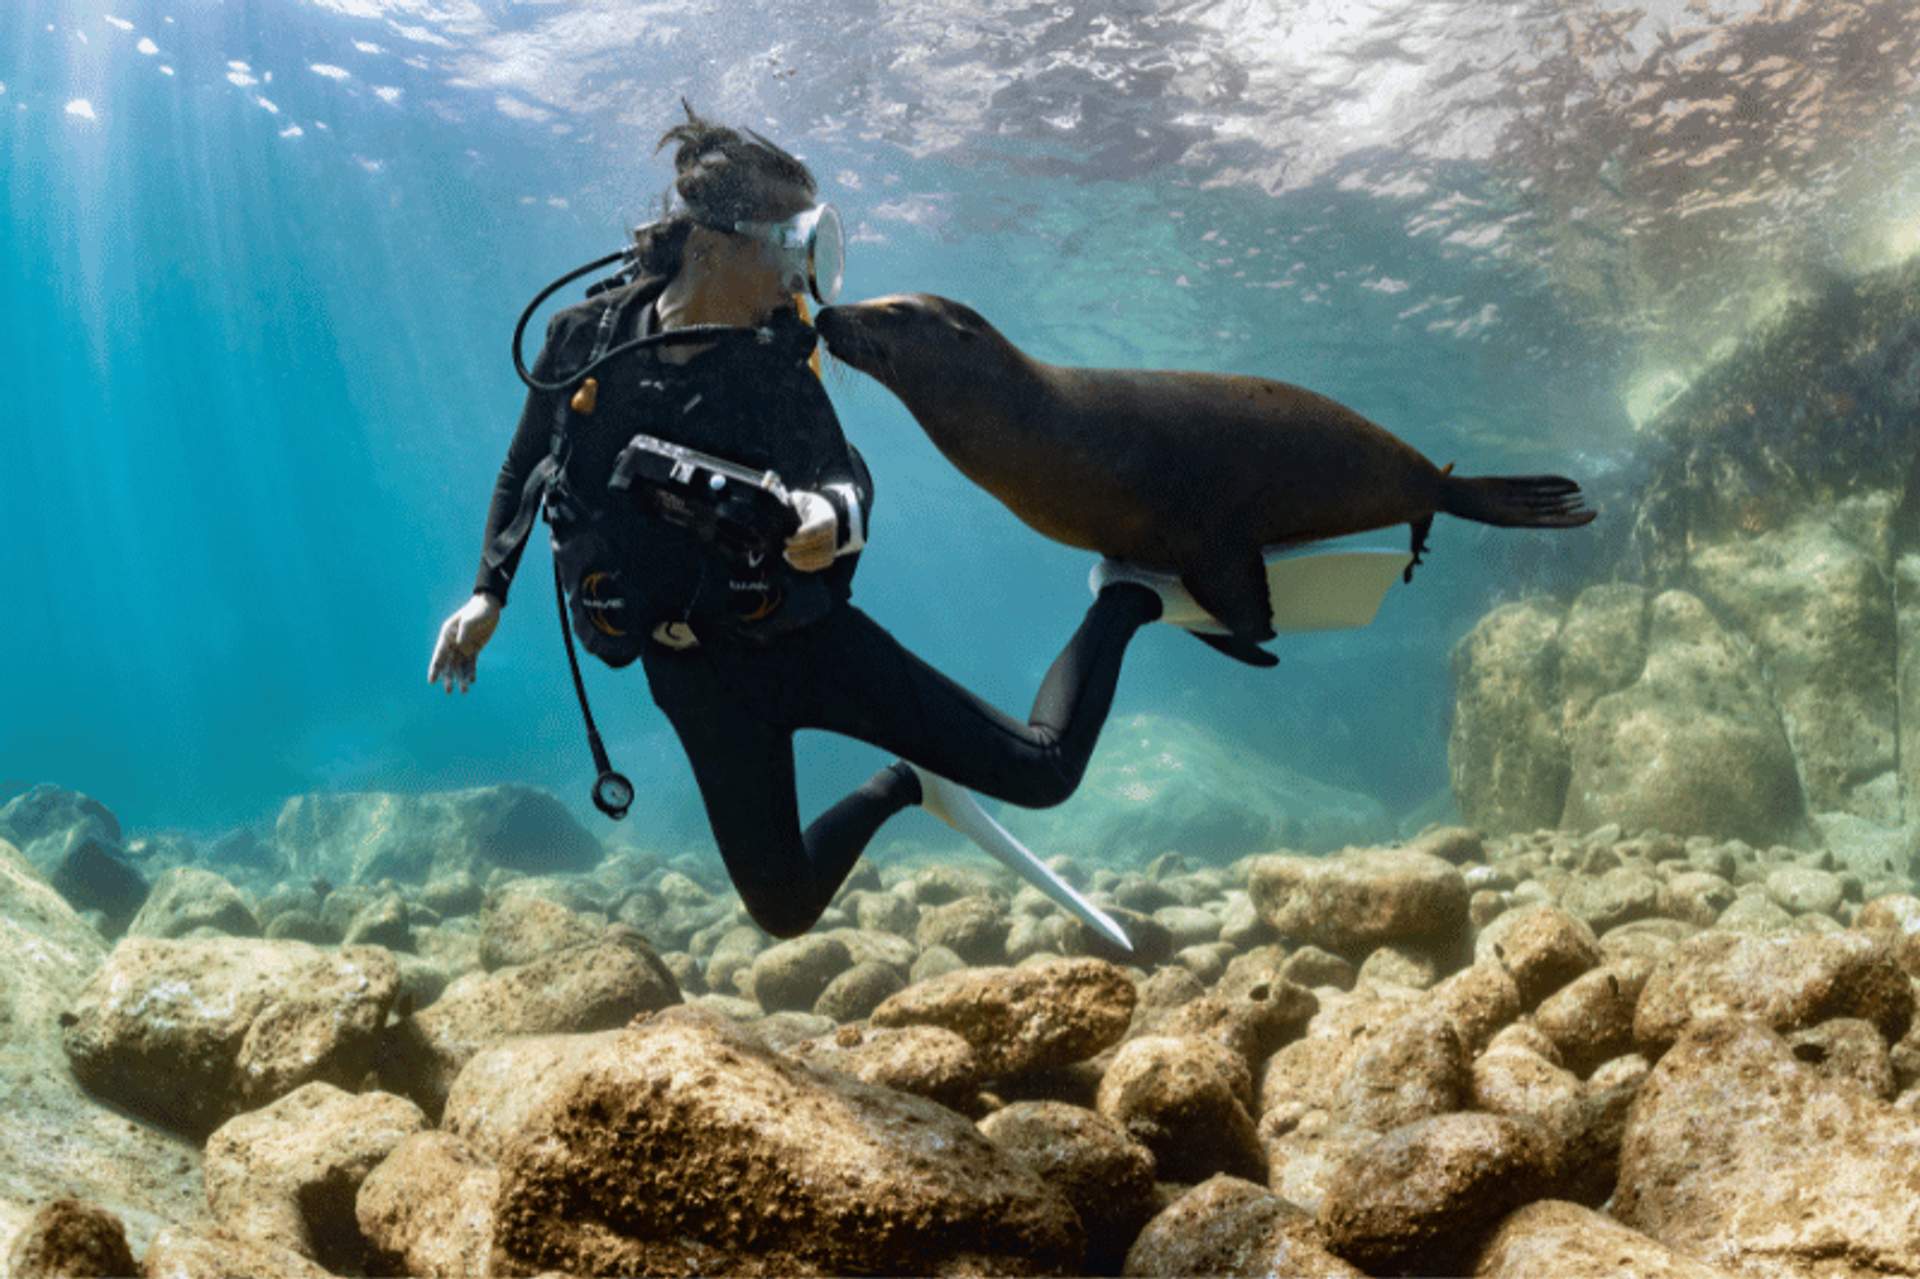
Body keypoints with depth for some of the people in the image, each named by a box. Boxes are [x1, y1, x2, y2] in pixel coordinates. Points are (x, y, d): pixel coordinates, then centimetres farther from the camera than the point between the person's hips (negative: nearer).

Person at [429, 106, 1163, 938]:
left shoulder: (775, 352, -9)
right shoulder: (584, 340, -7)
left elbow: (847, 473, -8)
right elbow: (523, 473, 9)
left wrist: (833, 511, -32)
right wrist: (489, 592, 3)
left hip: (811, 636, -1)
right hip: (698, 675, 1)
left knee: (1042, 771, -5)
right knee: (784, 912, 9)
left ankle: (1127, 600, 21)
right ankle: (900, 788, 35)